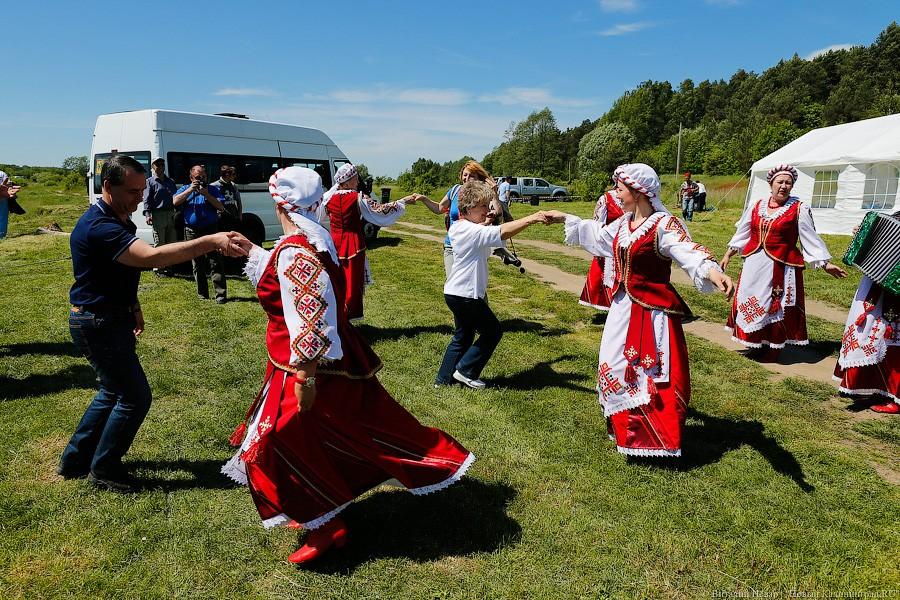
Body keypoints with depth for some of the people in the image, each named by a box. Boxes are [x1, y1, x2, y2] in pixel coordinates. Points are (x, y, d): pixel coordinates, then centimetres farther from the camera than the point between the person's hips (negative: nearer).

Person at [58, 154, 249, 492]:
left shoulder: (120, 220, 9)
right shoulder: (99, 227, -26)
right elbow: (152, 257, -41)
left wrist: (133, 307, 13)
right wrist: (211, 242, -47)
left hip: (113, 318, 10)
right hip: (97, 323, -10)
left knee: (115, 390, 21)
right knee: (135, 397, -2)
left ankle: (75, 460, 35)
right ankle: (103, 471, 16)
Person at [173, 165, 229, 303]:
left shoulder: (213, 190, 9)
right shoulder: (185, 189, 13)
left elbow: (221, 207, -3)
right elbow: (175, 201, -5)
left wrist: (206, 194, -12)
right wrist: (190, 189, -10)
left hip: (211, 229, -2)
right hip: (192, 232, 2)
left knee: (215, 263, -9)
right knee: (197, 264, 8)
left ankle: (221, 294, -11)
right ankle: (202, 295, 16)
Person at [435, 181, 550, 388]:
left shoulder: (456, 227, 10)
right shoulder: (474, 231, -19)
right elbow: (502, 232, -33)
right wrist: (530, 219, -39)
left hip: (454, 292, 9)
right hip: (467, 295, -9)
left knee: (462, 336, 20)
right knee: (492, 331, 7)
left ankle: (444, 378, 24)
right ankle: (466, 371, 11)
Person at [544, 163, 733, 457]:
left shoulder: (664, 225, -19)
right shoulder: (623, 224, 6)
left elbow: (689, 252, -34)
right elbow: (596, 233, 26)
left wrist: (712, 271, -55)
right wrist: (566, 219, 33)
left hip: (653, 311, -9)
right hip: (624, 306, 9)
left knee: (654, 374, -2)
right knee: (617, 366, 18)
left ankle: (659, 438, 16)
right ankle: (627, 428, 37)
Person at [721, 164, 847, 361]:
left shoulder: (799, 209, -3)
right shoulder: (755, 206, 7)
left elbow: (811, 239, -1)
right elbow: (742, 233, 16)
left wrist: (825, 264, -3)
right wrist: (728, 254, 17)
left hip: (781, 267, -4)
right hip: (754, 265, 4)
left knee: (776, 308, 2)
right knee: (751, 304, 9)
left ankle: (773, 350, 15)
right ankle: (755, 344, 24)